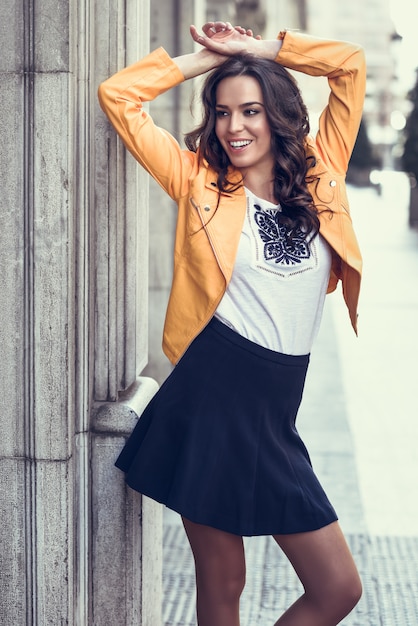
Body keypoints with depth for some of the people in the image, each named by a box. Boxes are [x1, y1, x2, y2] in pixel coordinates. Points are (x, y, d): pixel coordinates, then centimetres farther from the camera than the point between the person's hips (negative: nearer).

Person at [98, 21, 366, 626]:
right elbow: (117, 95, 1)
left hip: (275, 421, 4)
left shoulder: (320, 177, 9)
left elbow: (350, 64, 11)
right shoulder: (200, 181, 2)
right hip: (211, 402, -3)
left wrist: (257, 48, 10)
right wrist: (205, 59, 8)